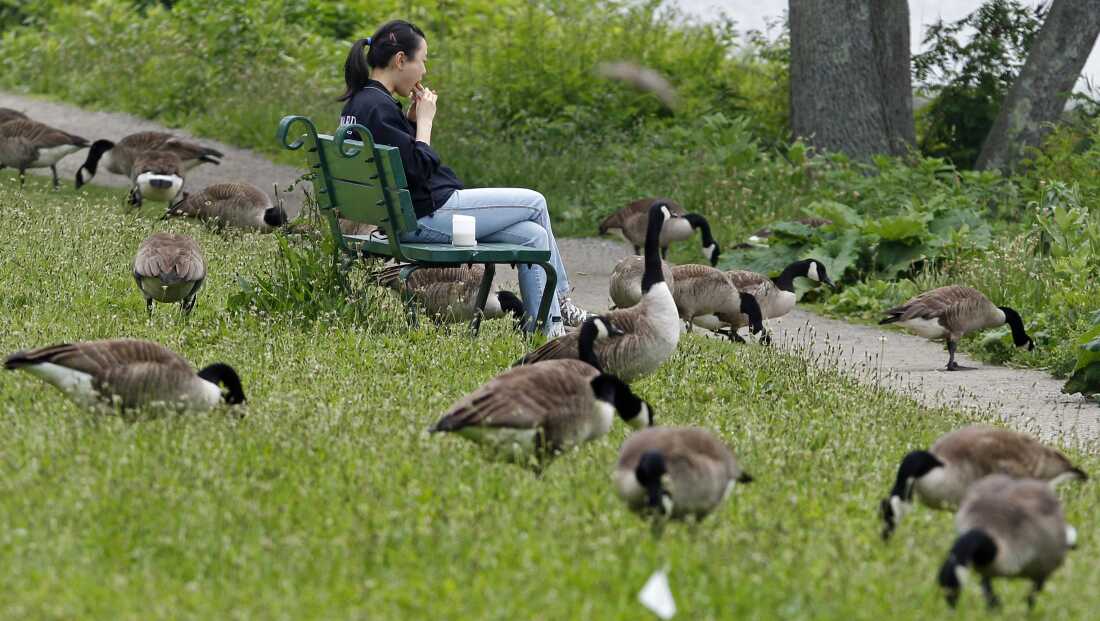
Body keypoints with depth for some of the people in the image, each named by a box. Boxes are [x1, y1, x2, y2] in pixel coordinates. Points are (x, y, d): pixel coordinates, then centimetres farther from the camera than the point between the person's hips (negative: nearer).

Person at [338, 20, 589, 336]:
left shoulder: (360, 102, 12)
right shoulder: (377, 106, -20)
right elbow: (419, 168, -22)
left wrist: (412, 117, 7)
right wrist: (424, 120, -11)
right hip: (427, 216, -10)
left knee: (533, 235, 6)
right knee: (535, 203, 3)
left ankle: (547, 330, 7)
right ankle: (559, 300, 18)